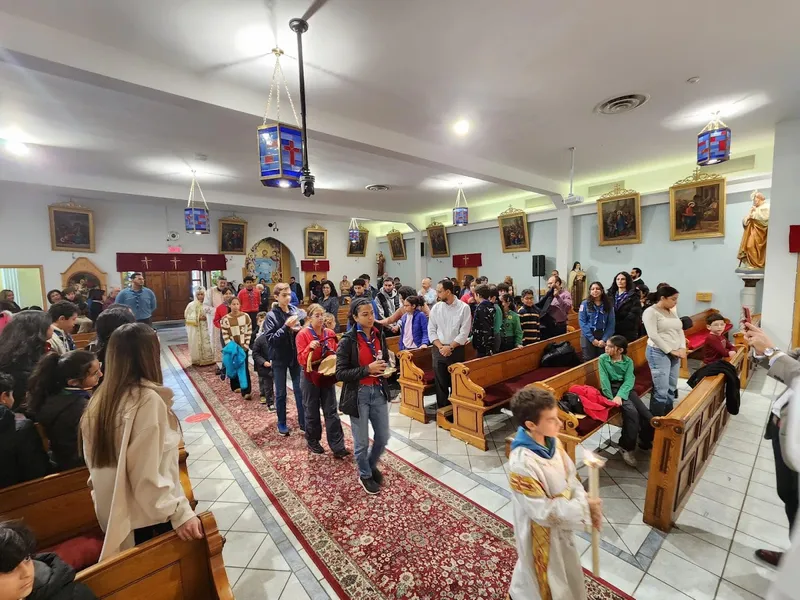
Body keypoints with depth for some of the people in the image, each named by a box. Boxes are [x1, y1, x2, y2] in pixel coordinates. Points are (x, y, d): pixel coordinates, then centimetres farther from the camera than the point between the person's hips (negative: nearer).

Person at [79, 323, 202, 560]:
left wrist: (108, 508, 21)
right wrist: (180, 513, -17)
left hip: (113, 517, 7)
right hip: (148, 521, -7)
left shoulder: (99, 399, -1)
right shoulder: (147, 399, -25)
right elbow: (147, 475, -25)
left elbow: (98, 465, 9)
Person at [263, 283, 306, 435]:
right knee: (281, 393, 13)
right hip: (279, 359, -2)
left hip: (295, 357, 2)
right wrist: (286, 327, -25)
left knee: (300, 390, 8)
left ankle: (303, 422, 21)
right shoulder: (271, 316, -11)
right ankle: (282, 423, 30)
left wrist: (298, 329, -12)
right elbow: (270, 339, -16)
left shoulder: (295, 311, -2)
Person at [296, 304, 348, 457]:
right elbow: (301, 359, -16)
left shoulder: (330, 333, 2)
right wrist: (310, 347, -32)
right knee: (312, 411, 12)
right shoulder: (303, 334, -11)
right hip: (311, 378, -3)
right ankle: (312, 441, 33)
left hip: (328, 376, 3)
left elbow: (335, 353, 12)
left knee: (331, 412, 5)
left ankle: (338, 446, 10)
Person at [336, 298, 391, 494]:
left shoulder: (379, 334, 0)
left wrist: (385, 367, -8)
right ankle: (365, 475, 40)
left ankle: (372, 465, 46)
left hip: (378, 391, 5)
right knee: (362, 442, 12)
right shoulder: (347, 341, -16)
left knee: (383, 437, 16)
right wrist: (368, 369, -24)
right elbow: (340, 373, -17)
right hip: (358, 394, -5)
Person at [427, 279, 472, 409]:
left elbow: (464, 333, -9)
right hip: (438, 350, 2)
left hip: (456, 349, -2)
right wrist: (440, 347, -10)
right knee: (440, 383, 7)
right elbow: (431, 330, 2)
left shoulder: (464, 308, -6)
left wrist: (450, 347, -14)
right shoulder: (436, 307, 2)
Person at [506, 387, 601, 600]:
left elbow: (571, 477, -2)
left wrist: (585, 501, -18)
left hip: (561, 521, 7)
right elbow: (542, 512, -29)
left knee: (566, 570, 31)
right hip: (540, 532, -7)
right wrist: (583, 508, -26)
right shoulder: (522, 463, -38)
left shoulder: (552, 441, -15)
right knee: (546, 579, 22)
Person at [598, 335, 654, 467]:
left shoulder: (628, 361, 4)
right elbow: (604, 380, -8)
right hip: (612, 389, -3)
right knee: (632, 412, -28)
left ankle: (645, 441, 21)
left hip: (626, 389, 4)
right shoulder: (603, 359, -2)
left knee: (647, 416, -12)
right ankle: (627, 447, -11)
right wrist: (611, 397, -20)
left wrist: (620, 396, -24)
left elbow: (629, 381, -8)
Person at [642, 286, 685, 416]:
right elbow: (653, 335, -17)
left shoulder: (673, 312, 14)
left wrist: (682, 348, -1)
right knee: (661, 391, -8)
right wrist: (670, 351, -14)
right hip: (659, 353, -8)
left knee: (671, 389, 13)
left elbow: (680, 331, 15)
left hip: (675, 354, 8)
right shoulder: (651, 312, -11)